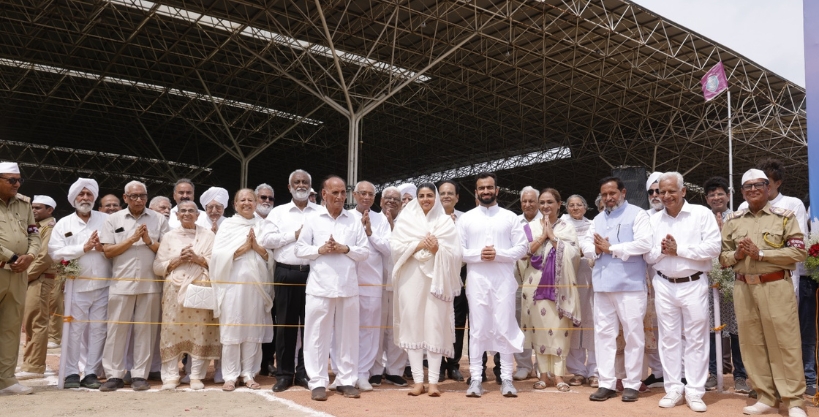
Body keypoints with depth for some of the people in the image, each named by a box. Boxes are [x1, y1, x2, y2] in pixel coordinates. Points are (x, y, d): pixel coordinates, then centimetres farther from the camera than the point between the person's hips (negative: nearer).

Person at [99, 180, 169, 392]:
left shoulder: (159, 219, 7)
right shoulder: (114, 219, 7)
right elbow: (108, 251, 1)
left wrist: (149, 241, -11)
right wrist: (132, 239, -9)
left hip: (150, 284, 0)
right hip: (121, 283, 0)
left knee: (145, 330, 4)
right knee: (117, 329, 3)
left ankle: (140, 375, 11)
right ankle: (114, 375, 11)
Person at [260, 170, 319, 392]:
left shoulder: (321, 213, 8)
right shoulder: (278, 212, 9)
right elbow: (266, 239, -2)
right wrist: (295, 234, -5)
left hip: (312, 272, 0)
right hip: (286, 273, 0)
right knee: (285, 323, 5)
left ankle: (305, 371, 15)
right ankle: (284, 373, 14)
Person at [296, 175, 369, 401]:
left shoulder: (355, 221, 9)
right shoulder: (312, 219, 6)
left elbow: (364, 252, 7)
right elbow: (300, 249, 4)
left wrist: (346, 249, -10)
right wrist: (320, 250, -12)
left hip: (348, 286, 2)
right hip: (320, 286, -1)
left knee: (347, 334, 7)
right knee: (317, 334, 2)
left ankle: (347, 380, 16)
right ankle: (318, 382, 10)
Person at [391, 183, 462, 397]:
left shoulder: (446, 221, 9)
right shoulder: (406, 220, 11)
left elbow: (455, 253, 2)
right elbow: (395, 246, 0)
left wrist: (438, 249, -15)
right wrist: (418, 245, -10)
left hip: (436, 278, -1)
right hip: (412, 278, 1)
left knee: (435, 327, -3)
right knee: (413, 325, -1)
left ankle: (433, 381, 2)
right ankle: (418, 380, 4)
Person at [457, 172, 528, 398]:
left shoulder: (510, 217, 7)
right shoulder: (466, 218, 8)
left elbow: (522, 248, 1)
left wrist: (498, 254, -13)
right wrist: (478, 254, -14)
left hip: (503, 280, 0)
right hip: (477, 280, 0)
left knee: (505, 328, 2)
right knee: (477, 329, 3)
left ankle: (506, 379, 9)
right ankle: (476, 379, 8)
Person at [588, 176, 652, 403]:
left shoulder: (637, 214, 0)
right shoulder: (598, 219, 20)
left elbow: (644, 244, -12)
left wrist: (610, 248, -10)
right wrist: (596, 249, -5)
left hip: (630, 284, -5)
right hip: (602, 284, 6)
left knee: (633, 335, 1)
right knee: (604, 334, 6)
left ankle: (631, 384, 11)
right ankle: (606, 383, 12)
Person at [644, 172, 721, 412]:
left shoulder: (702, 214, -2)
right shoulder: (654, 219, 9)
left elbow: (713, 248, -11)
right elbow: (647, 255, 8)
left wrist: (679, 249, -14)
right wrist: (661, 250, -12)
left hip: (693, 284, -3)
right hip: (664, 285, 3)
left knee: (696, 338, 2)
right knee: (669, 338, 7)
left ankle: (695, 392, 11)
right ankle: (673, 389, 15)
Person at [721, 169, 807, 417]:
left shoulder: (785, 217, 2)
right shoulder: (733, 221, 11)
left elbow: (799, 251, -6)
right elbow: (722, 256, 13)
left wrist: (760, 253, -13)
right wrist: (736, 254, -9)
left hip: (776, 287, -3)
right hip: (744, 289, 4)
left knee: (784, 343, -2)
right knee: (752, 344, 6)